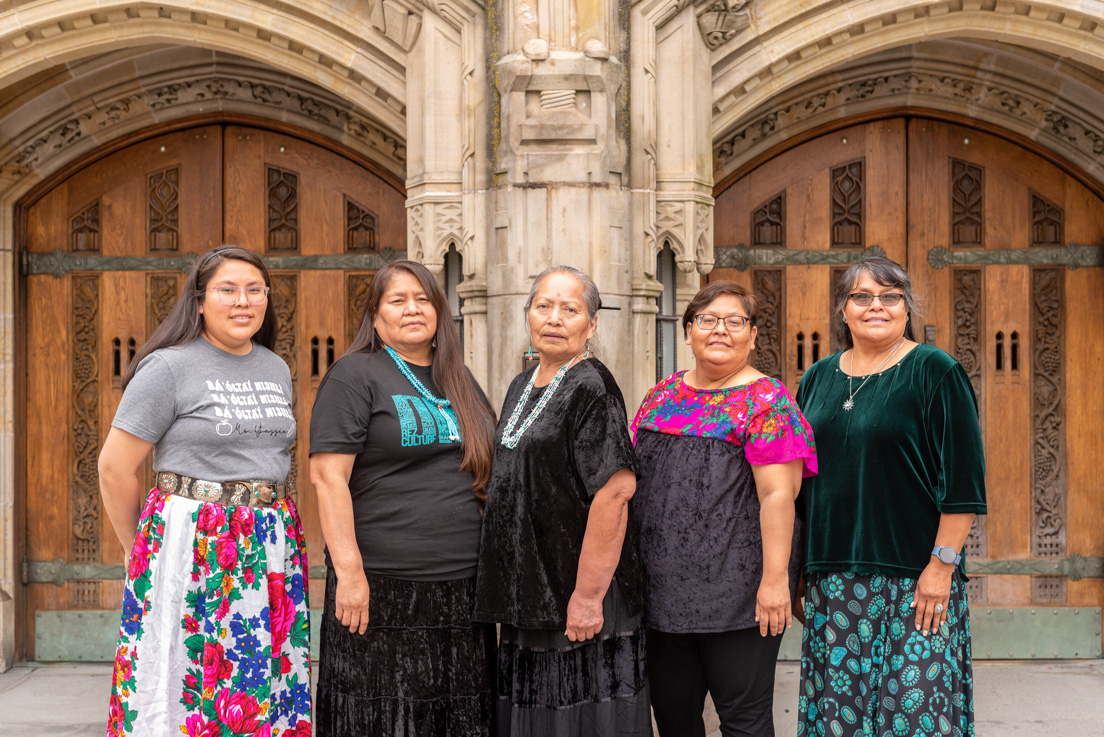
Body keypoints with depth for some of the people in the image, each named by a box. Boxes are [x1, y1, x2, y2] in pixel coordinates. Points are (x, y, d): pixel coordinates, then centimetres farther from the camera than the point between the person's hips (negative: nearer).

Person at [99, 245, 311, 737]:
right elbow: (114, 469, -6)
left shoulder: (277, 369, 13)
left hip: (271, 545, 6)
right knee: (188, 684, -3)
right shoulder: (169, 367, -6)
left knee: (266, 687, 6)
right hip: (192, 546, -5)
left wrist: (273, 523, 16)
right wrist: (142, 551, 2)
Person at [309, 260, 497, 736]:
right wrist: (349, 569, -19)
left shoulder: (460, 383, 17)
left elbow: (487, 473, 24)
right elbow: (327, 475, -11)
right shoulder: (355, 376, -3)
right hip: (383, 590, -6)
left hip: (462, 588, 6)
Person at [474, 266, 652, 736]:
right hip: (528, 600, 8)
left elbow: (615, 490, -22)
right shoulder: (522, 387, 14)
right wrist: (509, 594, 18)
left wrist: (587, 596, -23)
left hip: (575, 607, -8)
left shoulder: (591, 387, -13)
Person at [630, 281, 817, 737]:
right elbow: (633, 475, 17)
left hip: (735, 589, -6)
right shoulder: (662, 395, 12)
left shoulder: (766, 400, -7)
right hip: (663, 586, 6)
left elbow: (778, 494, -15)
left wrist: (775, 579, -20)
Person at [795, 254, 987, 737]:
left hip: (914, 580, -4)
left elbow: (962, 480, -7)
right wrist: (799, 571, 13)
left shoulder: (935, 372, -3)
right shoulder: (818, 379, 12)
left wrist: (943, 564, -13)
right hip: (834, 579, 5)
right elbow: (797, 482, 18)